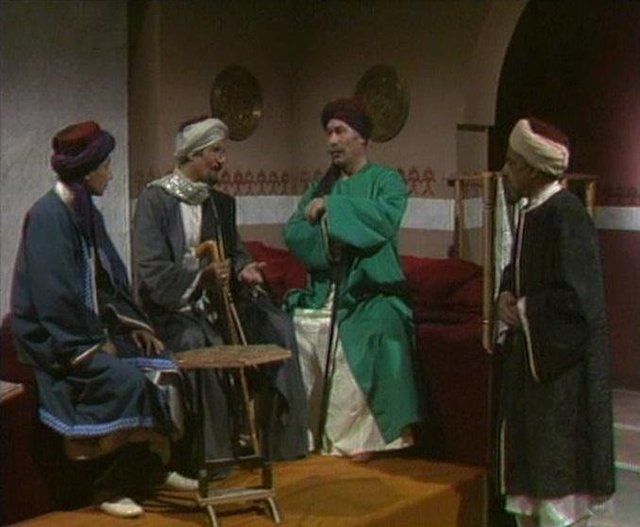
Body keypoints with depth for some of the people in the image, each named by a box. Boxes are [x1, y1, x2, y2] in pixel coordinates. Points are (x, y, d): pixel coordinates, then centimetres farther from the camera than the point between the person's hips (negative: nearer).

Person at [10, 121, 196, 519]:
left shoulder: (87, 213, 9)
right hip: (56, 340, -8)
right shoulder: (47, 216, -18)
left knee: (163, 367, -6)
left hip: (93, 326, 8)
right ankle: (113, 486, -9)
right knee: (128, 381, -26)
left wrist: (135, 324, 3)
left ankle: (151, 467, 8)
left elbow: (110, 278, 14)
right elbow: (53, 296, -23)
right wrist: (96, 344, -18)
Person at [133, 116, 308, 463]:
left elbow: (236, 252, 19)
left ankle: (281, 436, 0)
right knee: (197, 341, -35)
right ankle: (212, 452, -23)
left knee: (277, 325, -10)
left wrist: (243, 270, -6)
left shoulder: (221, 202, 13)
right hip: (172, 307, -6)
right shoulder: (155, 200, -8)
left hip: (217, 301, 7)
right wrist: (201, 276, -30)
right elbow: (153, 272, -16)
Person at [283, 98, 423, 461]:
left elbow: (387, 218, -19)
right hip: (323, 293, 5)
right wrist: (323, 237, -11)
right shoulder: (322, 186, 20)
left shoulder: (386, 181, 4)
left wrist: (331, 207, -14)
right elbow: (292, 233, 10)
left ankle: (357, 439, -18)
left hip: (366, 297, -5)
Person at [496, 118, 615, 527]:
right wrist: (506, 297, 0)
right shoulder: (533, 213, 8)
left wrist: (522, 309, -11)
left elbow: (576, 298, -24)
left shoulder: (566, 217, -20)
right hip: (531, 358, 9)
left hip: (562, 365, -9)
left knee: (560, 474, 1)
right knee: (527, 466, 17)